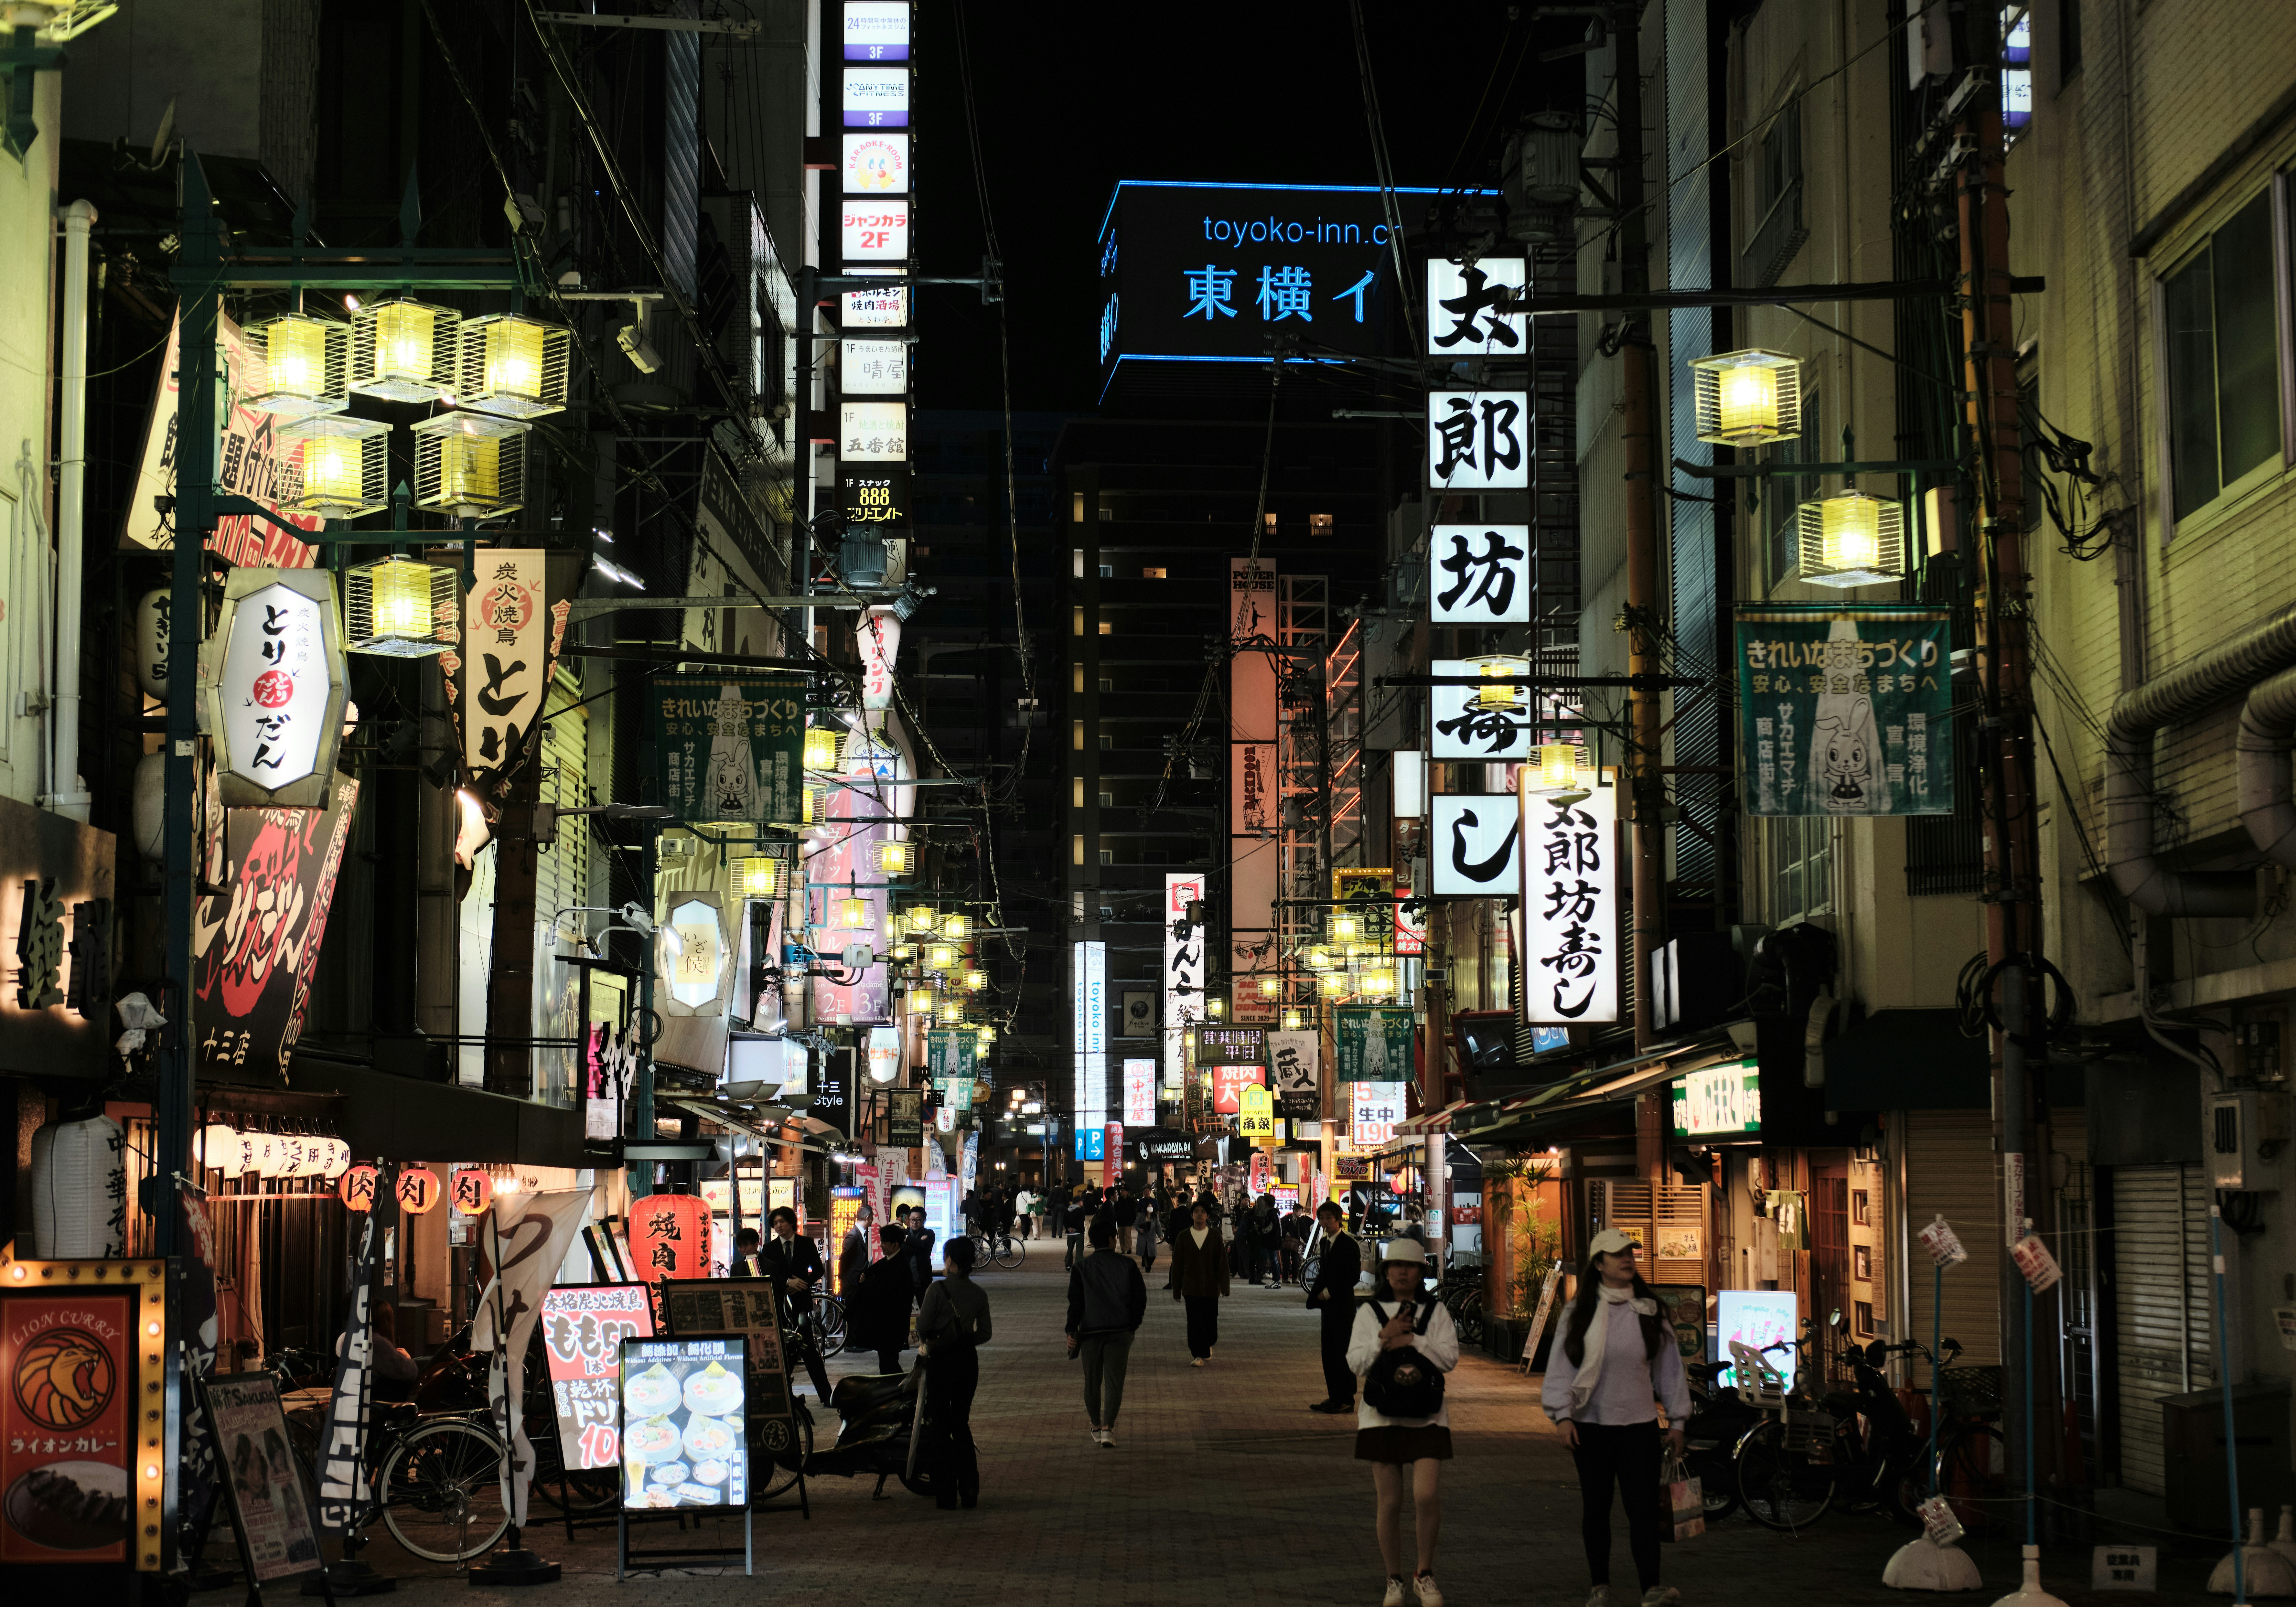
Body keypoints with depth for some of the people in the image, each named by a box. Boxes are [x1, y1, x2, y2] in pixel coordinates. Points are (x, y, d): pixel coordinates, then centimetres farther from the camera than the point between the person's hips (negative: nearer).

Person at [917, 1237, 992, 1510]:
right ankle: (970, 1491, 12)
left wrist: (925, 1341, 8)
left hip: (941, 1361, -4)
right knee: (961, 1424, 16)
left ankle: (946, 1495, 5)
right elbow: (986, 1333, 3)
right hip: (968, 1361, 4)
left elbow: (923, 1327, -14)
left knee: (940, 1426, 6)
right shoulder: (979, 1294, 0)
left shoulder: (937, 1290, -14)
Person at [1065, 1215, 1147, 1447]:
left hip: (1090, 1332, 1)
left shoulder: (1081, 1267, 0)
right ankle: (1108, 1428, -14)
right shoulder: (1127, 1265, 0)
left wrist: (1072, 1331, 0)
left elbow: (1075, 1301, -4)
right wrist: (1133, 1325, 13)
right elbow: (1141, 1297, 1)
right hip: (1120, 1332, -1)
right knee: (1114, 1381, 0)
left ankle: (1096, 1426, 23)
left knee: (1092, 1382, 14)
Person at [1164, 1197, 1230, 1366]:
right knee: (1194, 1322, -6)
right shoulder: (1183, 1236, 2)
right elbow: (1177, 1264, 5)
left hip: (1211, 1287, 0)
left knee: (1211, 1320, 7)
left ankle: (1208, 1344, 35)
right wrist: (1176, 1289, 4)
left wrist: (1224, 1285, -6)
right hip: (1191, 1287, 0)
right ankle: (1198, 1355, -1)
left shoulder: (1215, 1235, 1)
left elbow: (1222, 1261, 0)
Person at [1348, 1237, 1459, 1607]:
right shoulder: (1370, 1312, 6)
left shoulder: (1435, 1311, 6)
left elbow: (1450, 1357, -5)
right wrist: (1385, 1337, -14)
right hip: (1382, 1416, 1)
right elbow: (1355, 1363, -1)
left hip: (1427, 1415, -1)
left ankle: (1425, 1575, 4)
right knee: (1389, 1504, 2)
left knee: (1427, 1496, -15)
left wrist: (1412, 1340, -14)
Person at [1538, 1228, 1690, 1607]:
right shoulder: (1580, 1311, 2)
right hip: (1591, 1424, 0)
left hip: (1640, 1423, 0)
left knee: (1644, 1507, -7)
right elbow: (1562, 1363, 1)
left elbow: (1669, 1366, 9)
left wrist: (1677, 1419, 8)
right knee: (1595, 1508, 7)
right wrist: (1562, 1415, -8)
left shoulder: (1649, 1310, 5)